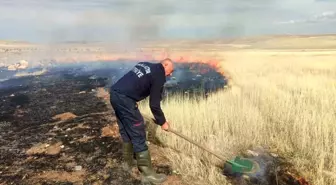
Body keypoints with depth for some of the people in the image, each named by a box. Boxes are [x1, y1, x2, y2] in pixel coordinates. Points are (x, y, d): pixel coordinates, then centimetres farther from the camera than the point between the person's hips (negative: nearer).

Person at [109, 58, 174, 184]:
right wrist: (162, 122, 10)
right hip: (125, 99, -9)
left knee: (125, 131, 22)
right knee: (138, 135, -1)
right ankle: (147, 173, 9)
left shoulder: (145, 65, 21)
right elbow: (154, 104, -3)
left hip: (114, 94, 9)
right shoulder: (159, 76, -3)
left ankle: (128, 162, 36)